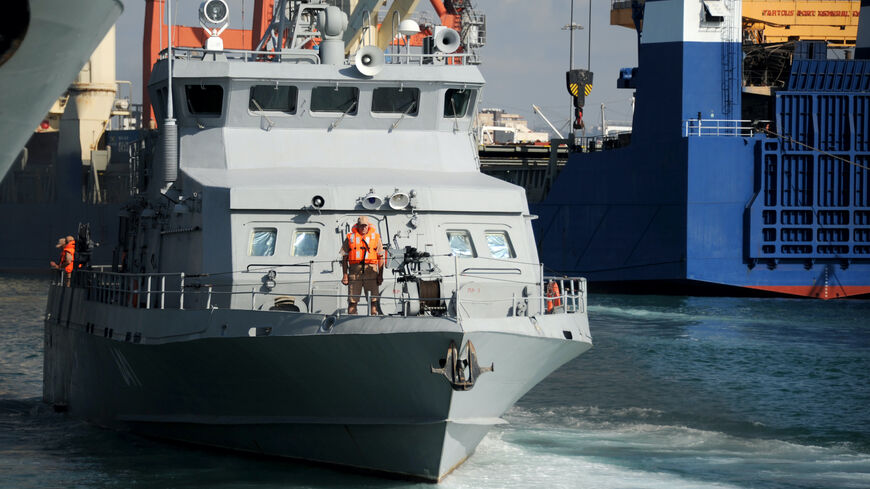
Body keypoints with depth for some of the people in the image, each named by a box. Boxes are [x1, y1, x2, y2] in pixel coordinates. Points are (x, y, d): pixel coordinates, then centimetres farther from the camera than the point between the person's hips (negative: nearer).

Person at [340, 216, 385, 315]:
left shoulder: (375, 237, 10)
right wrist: (344, 274, 1)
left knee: (374, 299, -4)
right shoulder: (350, 238, 10)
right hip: (355, 270, 0)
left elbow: (380, 258, 10)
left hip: (370, 270, 0)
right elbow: (344, 258, 10)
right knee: (352, 299, 0)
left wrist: (380, 275, 2)